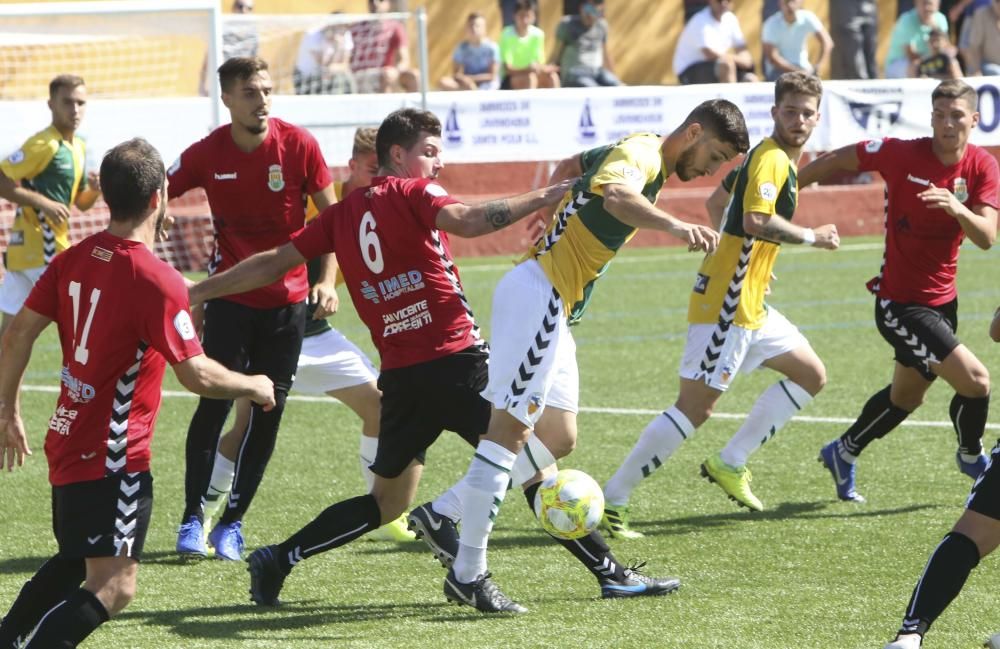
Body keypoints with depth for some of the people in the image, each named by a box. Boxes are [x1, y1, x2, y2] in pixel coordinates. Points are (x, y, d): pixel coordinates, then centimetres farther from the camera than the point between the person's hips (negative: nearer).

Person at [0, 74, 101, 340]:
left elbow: (81, 203, 23)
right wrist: (43, 203, -23)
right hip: (41, 249, -9)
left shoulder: (78, 147, 15)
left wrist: (94, 190, 1)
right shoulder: (44, 145, -14)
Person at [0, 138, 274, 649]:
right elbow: (196, 375, -17)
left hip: (67, 443, 9)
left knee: (74, 563, 28)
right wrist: (254, 387, 1)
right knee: (114, 586, -11)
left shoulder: (74, 259, 4)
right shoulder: (157, 280, -19)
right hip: (112, 458, -9)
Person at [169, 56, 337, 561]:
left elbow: (330, 215, 1)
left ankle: (232, 520, 12)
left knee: (269, 411, 2)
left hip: (288, 299, 1)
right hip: (230, 296, -1)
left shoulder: (298, 145, -7)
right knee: (215, 402, -9)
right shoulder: (206, 155, -6)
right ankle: (193, 516, 1)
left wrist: (327, 280, -9)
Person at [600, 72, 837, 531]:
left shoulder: (766, 156, 16)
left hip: (748, 304, 11)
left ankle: (730, 464, 16)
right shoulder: (772, 159, -15)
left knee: (811, 376, 16)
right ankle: (611, 501, -10)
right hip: (725, 305, -11)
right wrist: (812, 236, -17)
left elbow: (717, 204, 28)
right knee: (695, 407, -13)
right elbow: (757, 221, -31)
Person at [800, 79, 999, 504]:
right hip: (900, 303, -6)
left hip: (943, 299, 6)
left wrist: (958, 208, -37)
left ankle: (843, 453, 47)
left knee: (907, 396, 24)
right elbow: (836, 162, -4)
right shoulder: (901, 154, -18)